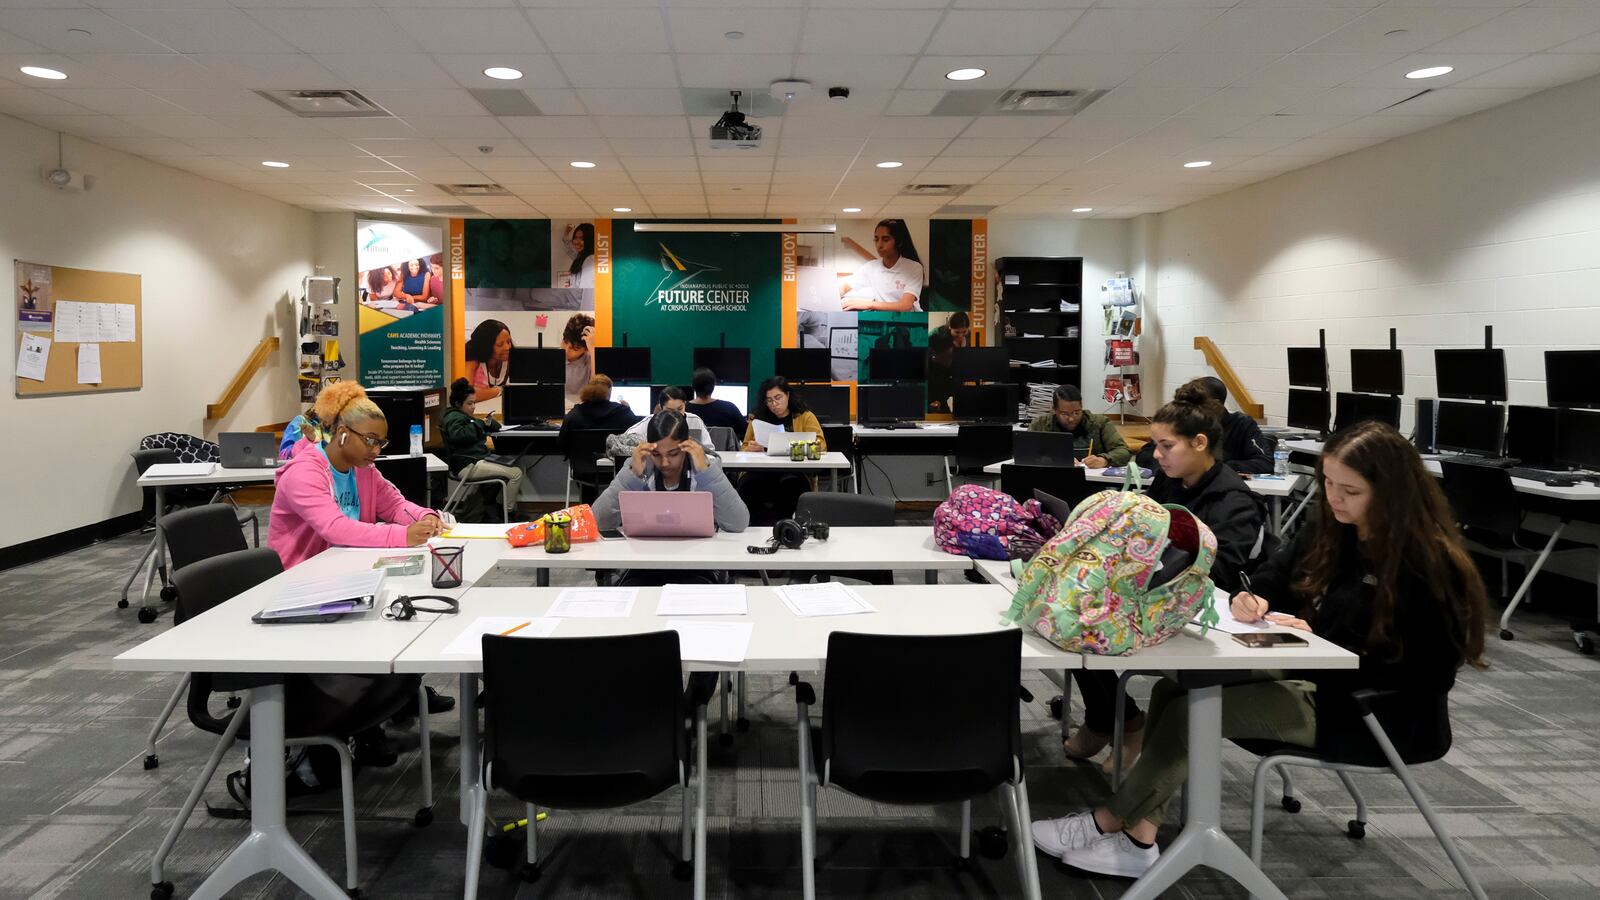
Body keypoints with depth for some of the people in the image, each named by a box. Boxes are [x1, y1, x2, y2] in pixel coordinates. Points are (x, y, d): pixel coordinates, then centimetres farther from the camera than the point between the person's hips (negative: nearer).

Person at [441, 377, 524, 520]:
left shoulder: (464, 416, 25)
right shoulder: (454, 417, -6)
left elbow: (496, 427, 27)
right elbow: (457, 435, -30)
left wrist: (489, 423, 3)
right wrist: (479, 424, -19)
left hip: (478, 459, 11)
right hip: (468, 466, -11)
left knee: (518, 465, 12)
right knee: (516, 473, -19)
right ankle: (508, 513, -8)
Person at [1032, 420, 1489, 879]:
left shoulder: (1426, 565, -20)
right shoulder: (1330, 528, 3)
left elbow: (1407, 669, -22)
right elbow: (1274, 578, 9)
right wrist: (1253, 599, -14)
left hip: (1375, 711, -8)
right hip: (1314, 677, 9)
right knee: (1177, 683, -8)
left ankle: (1111, 821, -2)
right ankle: (1137, 837, -11)